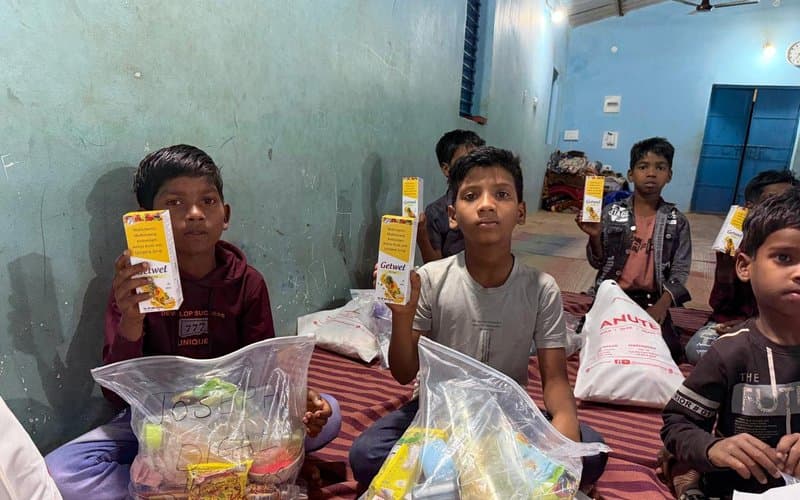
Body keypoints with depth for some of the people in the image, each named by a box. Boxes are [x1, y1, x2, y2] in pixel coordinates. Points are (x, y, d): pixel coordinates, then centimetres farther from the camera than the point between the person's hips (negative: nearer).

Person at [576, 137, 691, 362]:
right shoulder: (612, 213, 0)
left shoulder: (677, 221, 2)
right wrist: (595, 236, -18)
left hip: (652, 300, 1)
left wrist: (662, 305, -16)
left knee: (668, 350, -16)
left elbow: (679, 271, -1)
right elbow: (598, 263, 2)